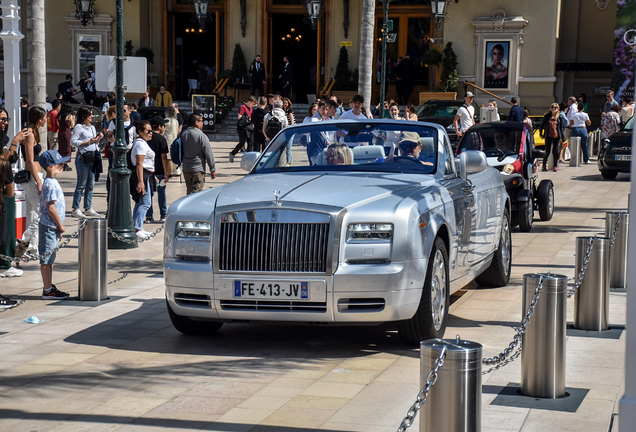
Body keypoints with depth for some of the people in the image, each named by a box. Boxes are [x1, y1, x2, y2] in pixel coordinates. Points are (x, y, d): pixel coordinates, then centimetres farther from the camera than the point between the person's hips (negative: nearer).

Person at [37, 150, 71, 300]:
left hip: (52, 227, 10)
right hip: (49, 226, -10)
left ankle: (49, 287, 23)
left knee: (49, 259, 15)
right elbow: (51, 208, -22)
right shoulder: (50, 184, -18)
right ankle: (47, 290, -1)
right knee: (46, 259, -4)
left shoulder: (52, 182, 13)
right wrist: (60, 225, -13)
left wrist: (59, 227, 19)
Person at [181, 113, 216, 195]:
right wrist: (213, 169, -4)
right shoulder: (201, 136, -13)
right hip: (198, 170, -7)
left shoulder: (182, 135, 6)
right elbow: (208, 154, -11)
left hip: (186, 169, 7)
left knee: (189, 193, 17)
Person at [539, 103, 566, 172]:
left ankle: (556, 166, 11)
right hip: (548, 136, 0)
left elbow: (563, 127, 6)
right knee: (547, 151, 0)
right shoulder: (547, 116, 2)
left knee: (555, 151, 3)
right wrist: (541, 134, 7)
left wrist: (562, 137, 2)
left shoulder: (560, 117, 3)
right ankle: (544, 165, 10)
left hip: (556, 136, 0)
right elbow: (541, 125, 10)